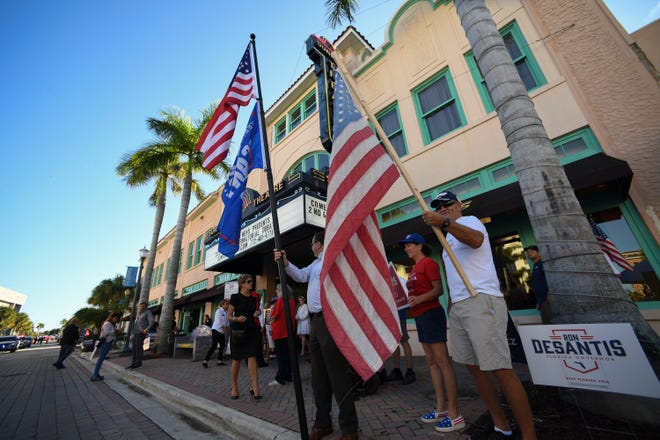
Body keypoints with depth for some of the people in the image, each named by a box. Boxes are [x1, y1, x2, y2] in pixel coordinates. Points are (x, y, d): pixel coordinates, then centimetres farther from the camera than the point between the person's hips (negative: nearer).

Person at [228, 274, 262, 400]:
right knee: (236, 359, 8)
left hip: (251, 330, 3)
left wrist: (257, 313, 0)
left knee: (252, 358, -6)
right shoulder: (236, 297, -5)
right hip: (238, 331, -3)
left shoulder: (254, 298, 8)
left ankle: (255, 387, -6)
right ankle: (234, 387, 26)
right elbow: (229, 315, -3)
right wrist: (236, 319, -23)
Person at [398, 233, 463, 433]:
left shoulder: (428, 262, -8)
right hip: (420, 316, 10)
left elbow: (438, 289, -16)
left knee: (442, 361, -4)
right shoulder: (415, 268, 17)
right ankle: (441, 408, 22)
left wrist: (419, 299, -29)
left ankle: (454, 414, 4)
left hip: (431, 314, -10)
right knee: (431, 361, 13)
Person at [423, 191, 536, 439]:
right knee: (474, 367, 12)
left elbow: (476, 240, -25)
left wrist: (444, 223, -37)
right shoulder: (449, 237, 24)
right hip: (457, 307, 9)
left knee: (501, 369, -8)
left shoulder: (469, 221, 1)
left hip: (481, 301, -9)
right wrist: (452, 304, 18)